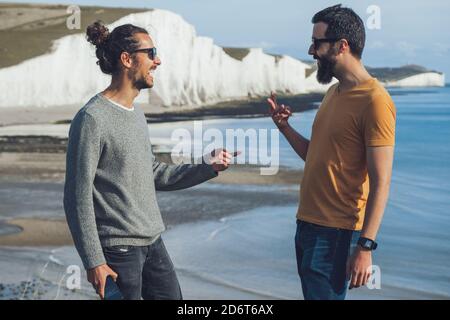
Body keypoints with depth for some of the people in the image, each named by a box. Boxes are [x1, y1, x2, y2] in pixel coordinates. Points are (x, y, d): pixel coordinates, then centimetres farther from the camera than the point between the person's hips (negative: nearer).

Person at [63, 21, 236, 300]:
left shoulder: (137, 114, 11)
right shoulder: (92, 119, -15)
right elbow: (78, 198, -16)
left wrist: (208, 168, 9)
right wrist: (93, 261, -17)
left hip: (153, 243, 8)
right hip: (119, 251, -8)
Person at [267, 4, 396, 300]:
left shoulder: (374, 101, -16)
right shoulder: (334, 92, 13)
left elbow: (381, 183, -18)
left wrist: (365, 246, -22)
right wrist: (285, 127, 4)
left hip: (336, 233, -9)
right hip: (308, 223, 9)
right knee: (312, 293, 17)